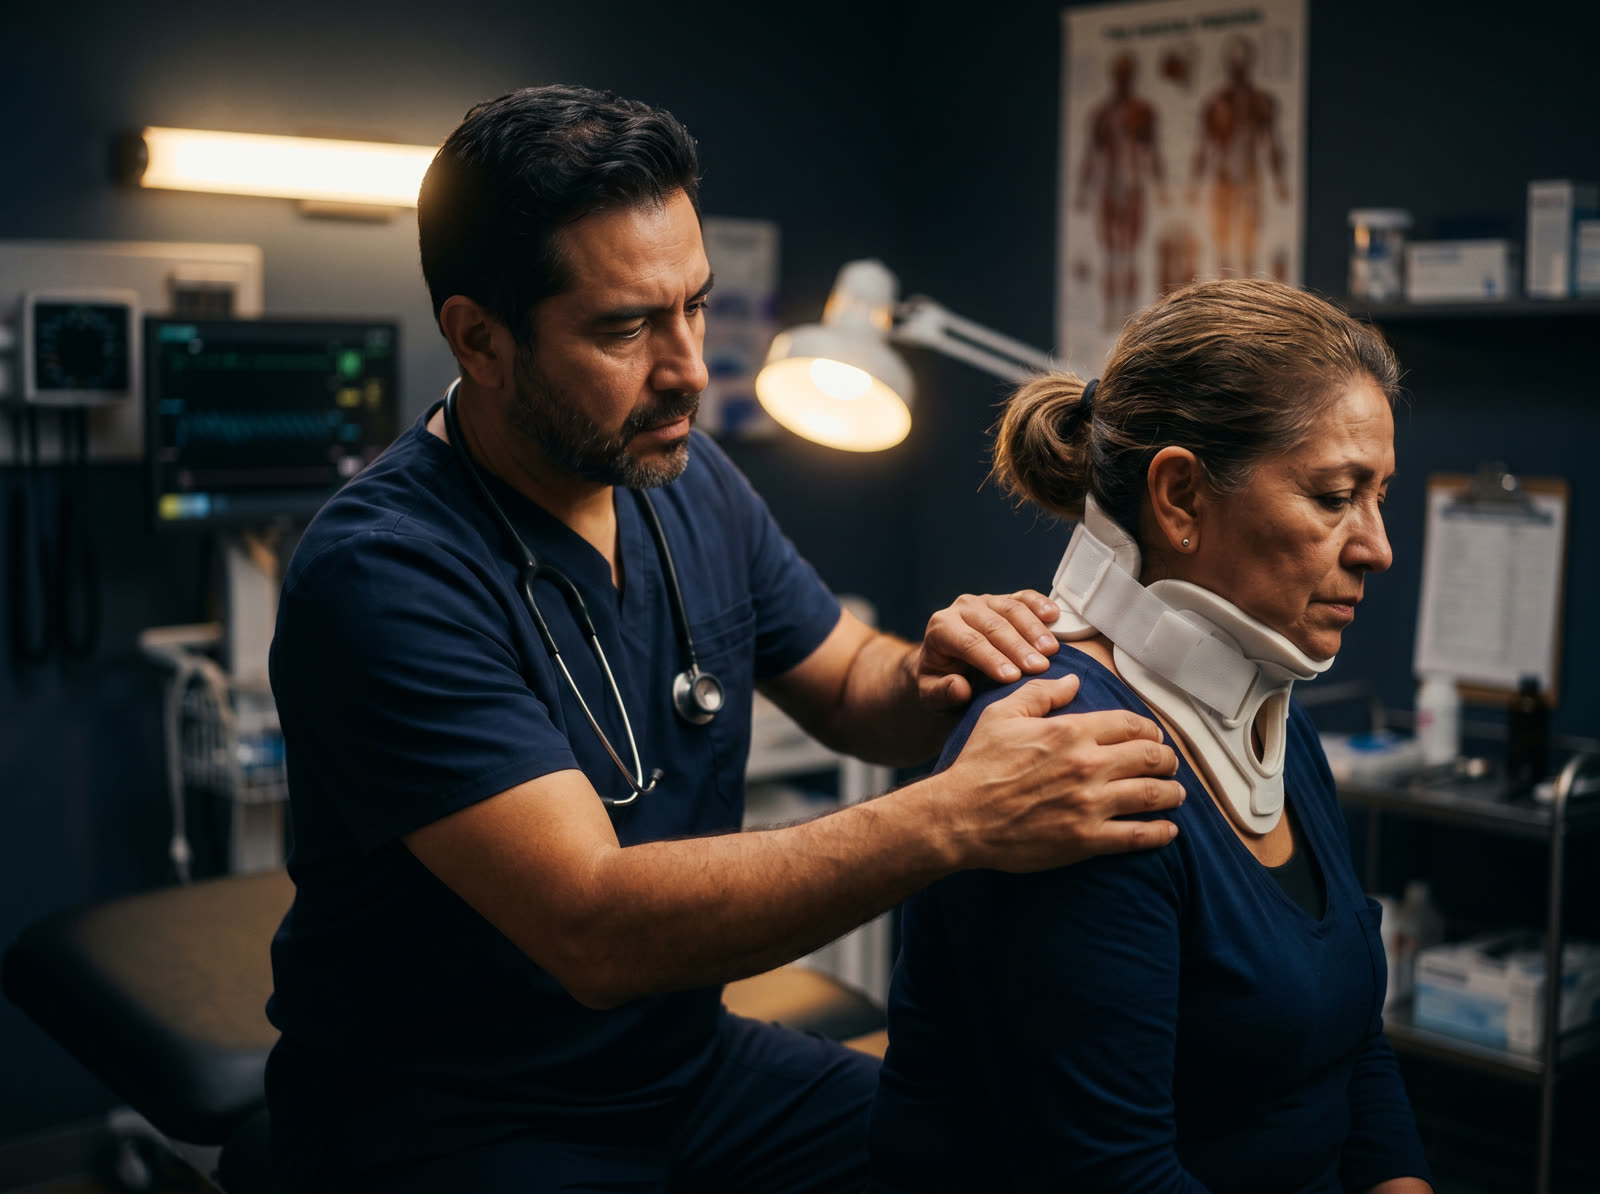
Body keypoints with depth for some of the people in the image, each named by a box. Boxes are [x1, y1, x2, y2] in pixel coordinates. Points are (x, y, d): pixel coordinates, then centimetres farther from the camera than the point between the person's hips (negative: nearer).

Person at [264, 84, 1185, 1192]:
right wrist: (954, 818, -35)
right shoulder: (381, 575, -23)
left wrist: (930, 680, -13)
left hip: (687, 1061, 7)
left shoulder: (688, 479, 0)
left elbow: (846, 679, 12)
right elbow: (596, 930, -29)